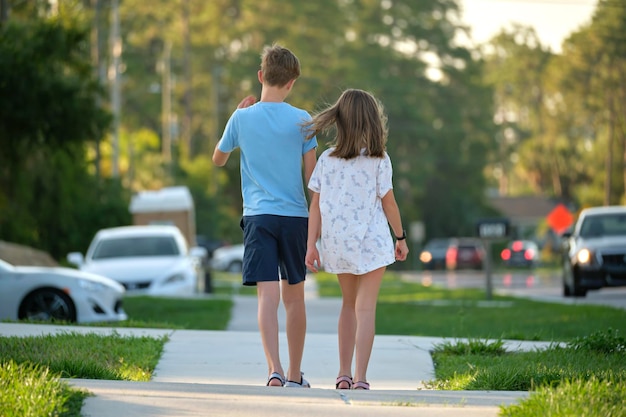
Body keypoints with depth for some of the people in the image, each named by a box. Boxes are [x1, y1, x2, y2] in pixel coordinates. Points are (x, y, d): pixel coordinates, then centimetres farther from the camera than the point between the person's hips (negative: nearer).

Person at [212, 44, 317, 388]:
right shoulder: (301, 120, -3)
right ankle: (294, 374, 21)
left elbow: (218, 159, 15)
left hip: (258, 216, -1)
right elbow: (312, 175, 0)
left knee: (268, 296, -8)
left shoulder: (242, 118, -2)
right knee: (294, 297, 13)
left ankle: (275, 369, -25)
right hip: (295, 216, 1)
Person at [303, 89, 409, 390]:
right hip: (371, 241, -4)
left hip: (337, 241, 4)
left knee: (349, 304, 20)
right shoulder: (378, 160, -9)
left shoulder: (327, 159, -2)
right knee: (366, 308, -2)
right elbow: (388, 202, -5)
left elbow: (316, 204, -3)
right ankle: (360, 378, -11)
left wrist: (311, 244, 0)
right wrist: (401, 237, 7)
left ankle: (344, 374, 20)